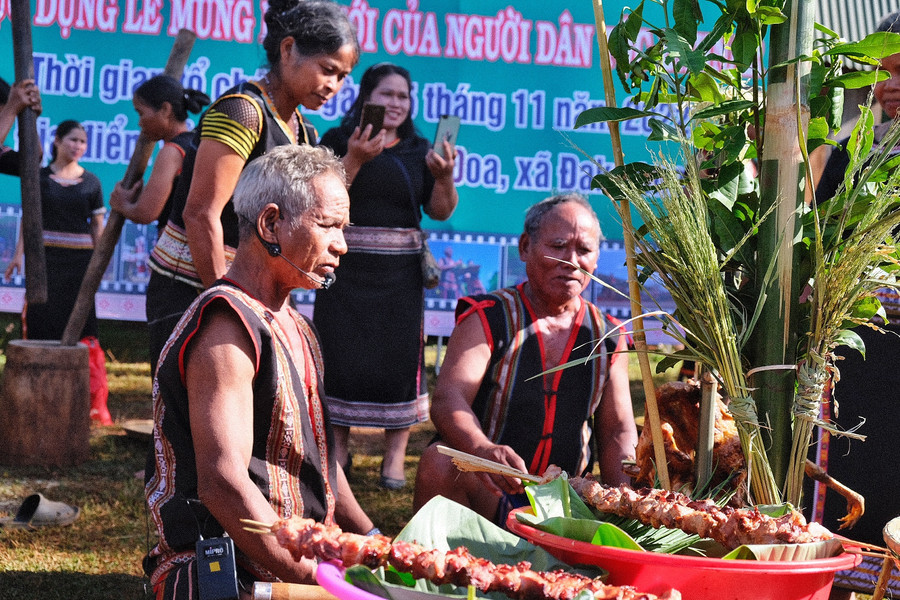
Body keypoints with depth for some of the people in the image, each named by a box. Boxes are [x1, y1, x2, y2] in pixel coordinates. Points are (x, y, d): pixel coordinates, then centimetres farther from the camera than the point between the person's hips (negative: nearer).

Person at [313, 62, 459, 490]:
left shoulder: (419, 151, 11)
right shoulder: (337, 142, 3)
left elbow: (440, 211, 7)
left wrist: (444, 176, -11)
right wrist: (354, 159, -19)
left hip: (400, 270, 2)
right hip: (347, 264, -2)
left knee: (400, 357, -3)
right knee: (341, 353, -1)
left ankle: (395, 456, 3)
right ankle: (338, 447, 12)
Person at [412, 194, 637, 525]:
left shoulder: (607, 337, 10)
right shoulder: (487, 317, -3)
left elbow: (618, 431, 11)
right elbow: (447, 400, -18)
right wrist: (484, 450, -41)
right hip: (485, 494, -3)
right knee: (440, 461, -34)